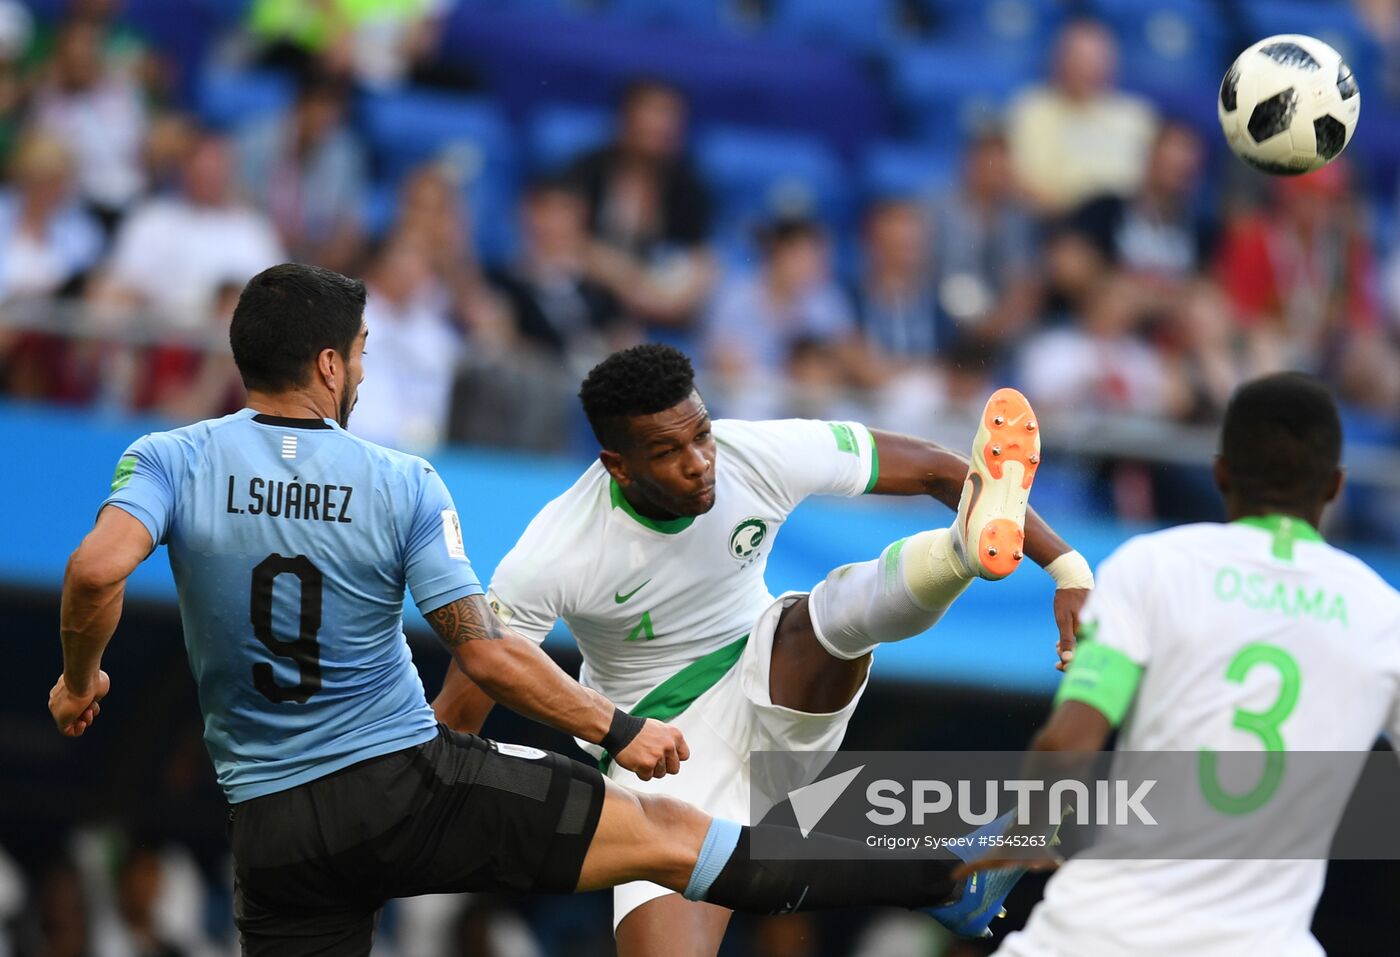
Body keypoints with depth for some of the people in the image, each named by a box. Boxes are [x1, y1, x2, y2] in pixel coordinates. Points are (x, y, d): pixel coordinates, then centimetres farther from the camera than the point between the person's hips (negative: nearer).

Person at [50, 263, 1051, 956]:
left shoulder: (171, 460, -3)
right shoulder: (403, 485, -8)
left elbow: (97, 571, -21)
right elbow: (486, 652, -11)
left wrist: (79, 680, -2)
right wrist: (616, 727, 0)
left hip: (271, 829, 2)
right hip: (410, 781, -2)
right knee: (666, 831, 4)